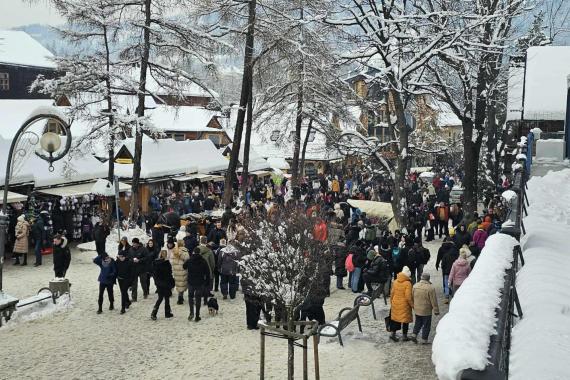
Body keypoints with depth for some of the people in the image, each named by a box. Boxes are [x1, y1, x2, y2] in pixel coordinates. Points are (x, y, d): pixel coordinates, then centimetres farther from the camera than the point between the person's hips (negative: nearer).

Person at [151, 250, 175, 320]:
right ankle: (167, 313, 17)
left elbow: (153, 273, 6)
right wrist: (172, 283, -6)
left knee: (160, 298, 13)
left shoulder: (155, 262, -1)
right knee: (167, 298, 9)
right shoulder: (166, 263, -16)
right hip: (166, 283, -5)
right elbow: (169, 274, -13)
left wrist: (156, 281, 15)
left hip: (158, 283, 5)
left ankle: (153, 313, 1)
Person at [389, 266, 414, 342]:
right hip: (404, 305, -5)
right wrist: (412, 305, -7)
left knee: (395, 318, 17)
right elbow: (408, 296, -20)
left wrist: (391, 302, 18)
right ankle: (404, 336, 16)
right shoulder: (408, 283, -18)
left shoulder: (395, 282, 0)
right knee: (405, 320, 8)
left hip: (395, 304, 5)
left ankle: (392, 333, 14)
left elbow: (392, 293, 7)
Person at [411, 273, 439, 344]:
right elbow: (433, 301, -14)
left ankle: (414, 335, 13)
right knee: (426, 325, 8)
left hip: (417, 310, 5)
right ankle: (424, 340, 13)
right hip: (426, 311, -5)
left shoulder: (415, 286, -2)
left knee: (418, 323, 22)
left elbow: (412, 297, 9)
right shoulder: (430, 288, -19)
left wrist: (414, 306, 23)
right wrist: (436, 310, -4)